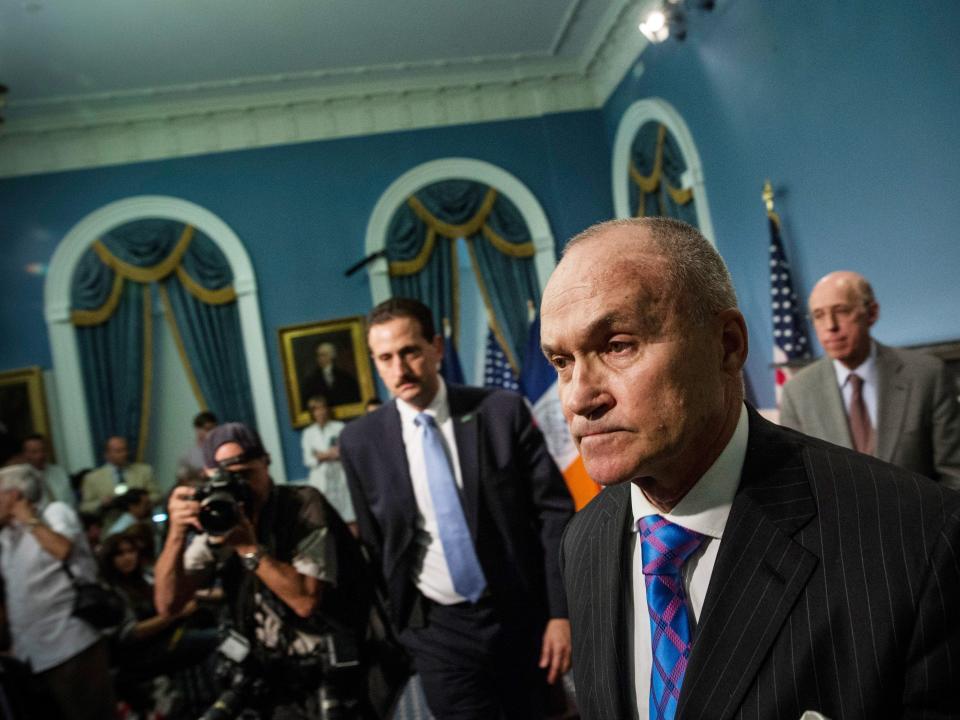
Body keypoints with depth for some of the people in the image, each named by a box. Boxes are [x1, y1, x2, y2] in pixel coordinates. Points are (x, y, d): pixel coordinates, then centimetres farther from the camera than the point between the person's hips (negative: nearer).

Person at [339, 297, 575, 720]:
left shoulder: (502, 411, -8)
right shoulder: (360, 440, -5)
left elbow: (554, 511, -6)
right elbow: (375, 544, 4)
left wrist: (561, 611, -9)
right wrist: (394, 628, 7)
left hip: (519, 615, 1)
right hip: (437, 629, 0)